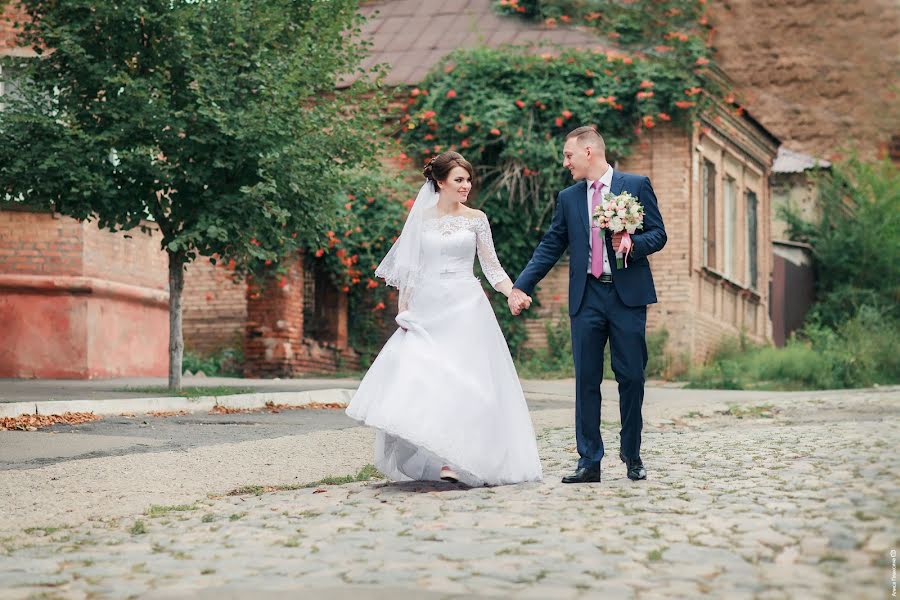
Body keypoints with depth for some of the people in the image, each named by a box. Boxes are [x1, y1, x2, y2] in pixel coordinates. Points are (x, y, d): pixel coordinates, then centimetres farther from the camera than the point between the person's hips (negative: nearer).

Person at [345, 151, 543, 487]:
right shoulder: (421, 218, 7)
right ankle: (424, 461, 4)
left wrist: (512, 292, -12)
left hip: (465, 308, -1)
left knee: (462, 381, -9)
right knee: (421, 379, -6)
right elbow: (409, 268, 9)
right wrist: (404, 309, 2)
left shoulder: (476, 219, 5)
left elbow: (491, 266, 5)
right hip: (427, 308, 1)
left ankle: (452, 462, -10)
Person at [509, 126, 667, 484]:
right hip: (586, 297, 3)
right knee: (586, 381, 1)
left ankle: (632, 456, 16)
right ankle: (589, 462, 5)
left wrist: (633, 244, -18)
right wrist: (521, 286, 1)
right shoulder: (568, 198, 13)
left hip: (627, 295, -3)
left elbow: (658, 235, 3)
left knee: (632, 377, 0)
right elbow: (550, 247, 11)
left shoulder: (636, 186, 4)